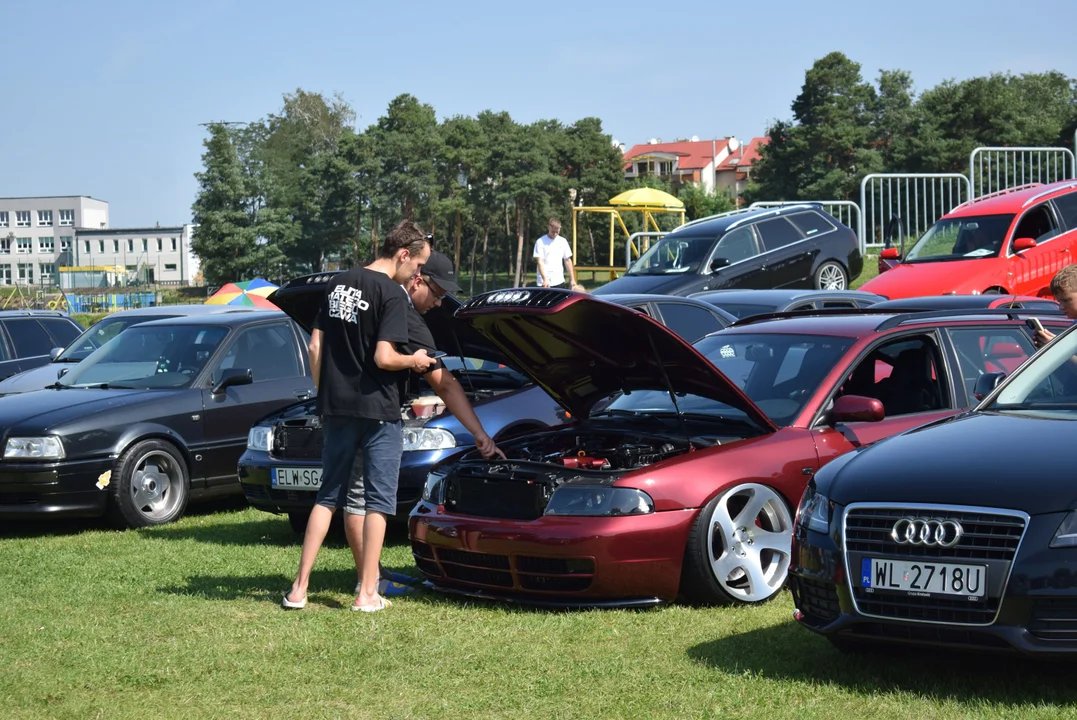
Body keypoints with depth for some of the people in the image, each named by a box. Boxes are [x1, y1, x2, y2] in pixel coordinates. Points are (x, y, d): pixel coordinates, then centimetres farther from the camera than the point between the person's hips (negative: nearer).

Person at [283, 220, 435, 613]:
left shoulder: (337, 285, 11)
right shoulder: (391, 294, -12)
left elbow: (315, 347, 11)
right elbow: (384, 358, -19)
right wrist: (415, 360, 0)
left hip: (336, 408, 6)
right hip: (378, 411, -6)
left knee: (329, 496, 13)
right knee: (376, 502, 2)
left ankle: (299, 588, 10)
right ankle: (367, 594, 2)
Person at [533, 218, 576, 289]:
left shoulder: (563, 241, 9)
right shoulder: (540, 242, -3)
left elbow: (568, 261, 14)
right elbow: (539, 262, -11)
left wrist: (572, 279, 8)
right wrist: (545, 279, -23)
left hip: (559, 282, 4)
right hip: (545, 283, -4)